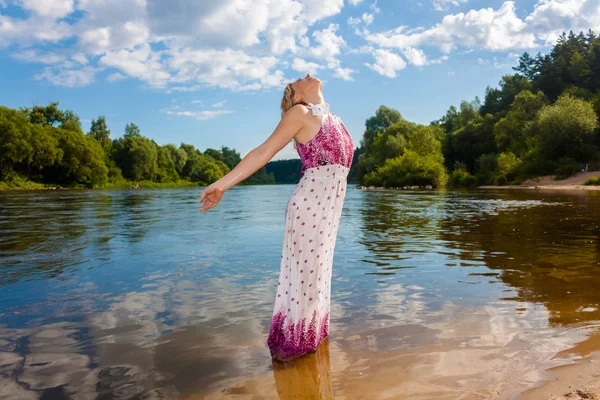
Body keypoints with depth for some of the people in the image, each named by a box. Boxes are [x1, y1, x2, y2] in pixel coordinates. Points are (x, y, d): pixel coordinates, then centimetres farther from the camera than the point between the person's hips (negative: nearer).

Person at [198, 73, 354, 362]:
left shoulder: (331, 118, 21)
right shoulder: (300, 112, -1)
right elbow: (264, 151, -6)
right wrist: (222, 184, -11)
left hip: (329, 205, 7)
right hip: (310, 203, -7)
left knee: (317, 272, 14)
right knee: (304, 272, -2)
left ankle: (310, 336, 28)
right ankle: (289, 345, 11)